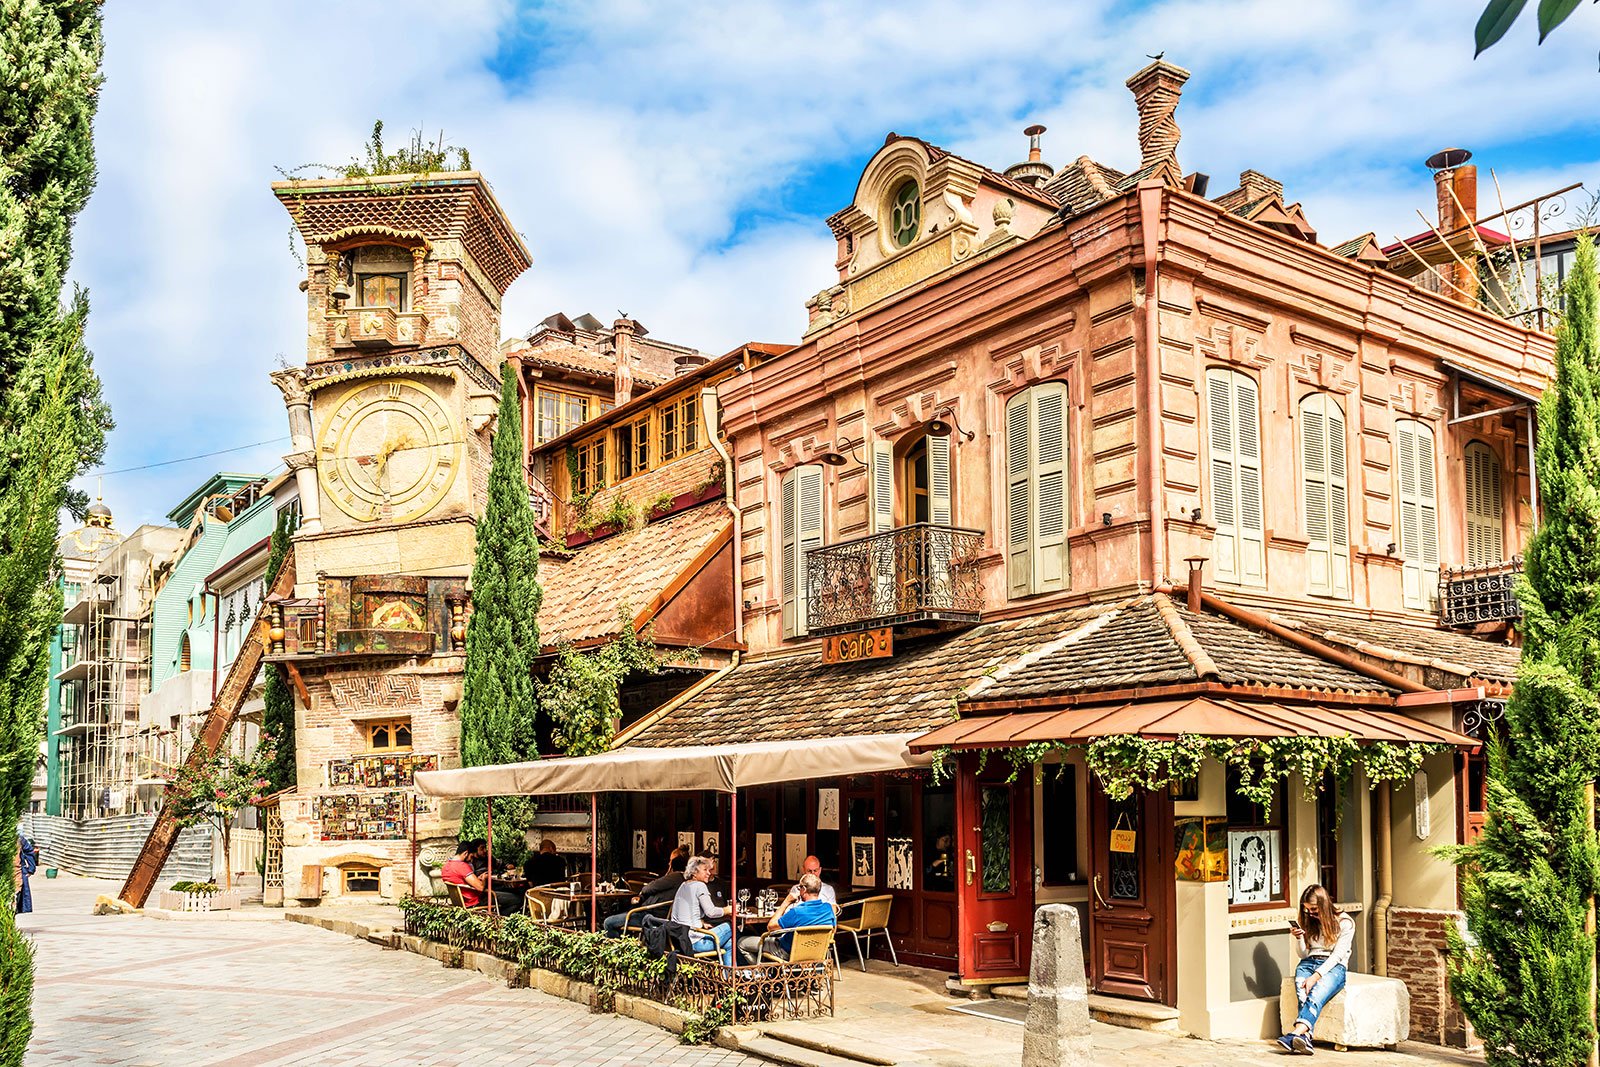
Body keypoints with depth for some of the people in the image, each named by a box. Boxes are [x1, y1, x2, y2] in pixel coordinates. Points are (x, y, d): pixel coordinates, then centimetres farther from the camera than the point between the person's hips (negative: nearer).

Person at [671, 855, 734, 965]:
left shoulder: (683, 886, 17)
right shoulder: (699, 886, -9)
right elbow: (711, 912, -19)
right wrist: (727, 910, -3)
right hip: (695, 942, -9)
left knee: (729, 944, 18)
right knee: (731, 926, 1)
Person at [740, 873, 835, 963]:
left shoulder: (797, 912, -32)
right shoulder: (829, 908, -15)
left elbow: (770, 926, -19)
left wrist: (786, 902, -16)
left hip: (787, 954, -7)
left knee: (742, 943, 5)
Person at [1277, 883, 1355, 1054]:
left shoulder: (1345, 923, -1)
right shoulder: (1307, 922, 14)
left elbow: (1337, 955, -10)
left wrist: (1315, 976, -22)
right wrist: (1298, 938, -6)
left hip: (1333, 967, -4)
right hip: (1309, 963, 4)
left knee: (1315, 995, -36)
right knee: (1303, 995, -31)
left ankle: (1296, 1033, -57)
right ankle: (1305, 1038, -50)